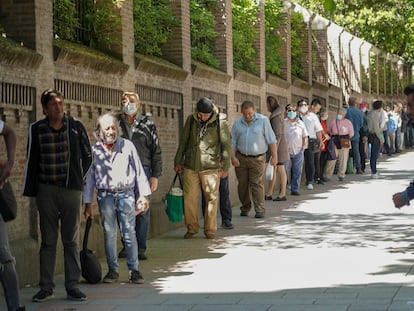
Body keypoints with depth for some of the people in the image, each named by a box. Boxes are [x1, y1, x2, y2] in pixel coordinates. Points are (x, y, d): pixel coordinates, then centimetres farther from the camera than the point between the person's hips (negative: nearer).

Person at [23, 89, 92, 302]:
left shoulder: (75, 127, 0)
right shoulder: (37, 129, -1)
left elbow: (87, 156, 13)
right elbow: (32, 161, 6)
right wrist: (30, 191, 5)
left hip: (71, 190, 0)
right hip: (46, 191, 0)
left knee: (71, 240, 4)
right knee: (48, 241, 6)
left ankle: (72, 286, 9)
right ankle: (46, 287, 11)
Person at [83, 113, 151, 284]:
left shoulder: (127, 146, 4)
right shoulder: (94, 150, 5)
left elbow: (139, 171, 7)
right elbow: (89, 177, 9)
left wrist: (143, 195, 4)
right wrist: (88, 203, 7)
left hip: (126, 195, -1)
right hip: (105, 196, 1)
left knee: (129, 233, 0)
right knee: (109, 233, 5)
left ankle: (134, 270, 6)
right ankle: (112, 270, 14)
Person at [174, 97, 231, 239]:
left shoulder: (219, 123, -5)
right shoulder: (191, 120, 5)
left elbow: (226, 145, -1)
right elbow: (183, 141, 14)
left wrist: (225, 167, -3)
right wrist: (178, 161, 15)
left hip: (210, 167, -3)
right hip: (191, 167, 3)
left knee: (211, 198, 0)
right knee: (189, 198, 3)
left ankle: (210, 230, 10)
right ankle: (192, 228, 16)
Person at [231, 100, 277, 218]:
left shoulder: (263, 121, -2)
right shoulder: (237, 123, 6)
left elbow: (271, 140, 0)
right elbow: (233, 142, 9)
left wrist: (274, 156, -3)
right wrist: (233, 157, -4)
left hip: (257, 158, -3)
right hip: (241, 158, 3)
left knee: (257, 183, -9)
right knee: (242, 184, 5)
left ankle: (260, 210, -8)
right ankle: (245, 208, 19)